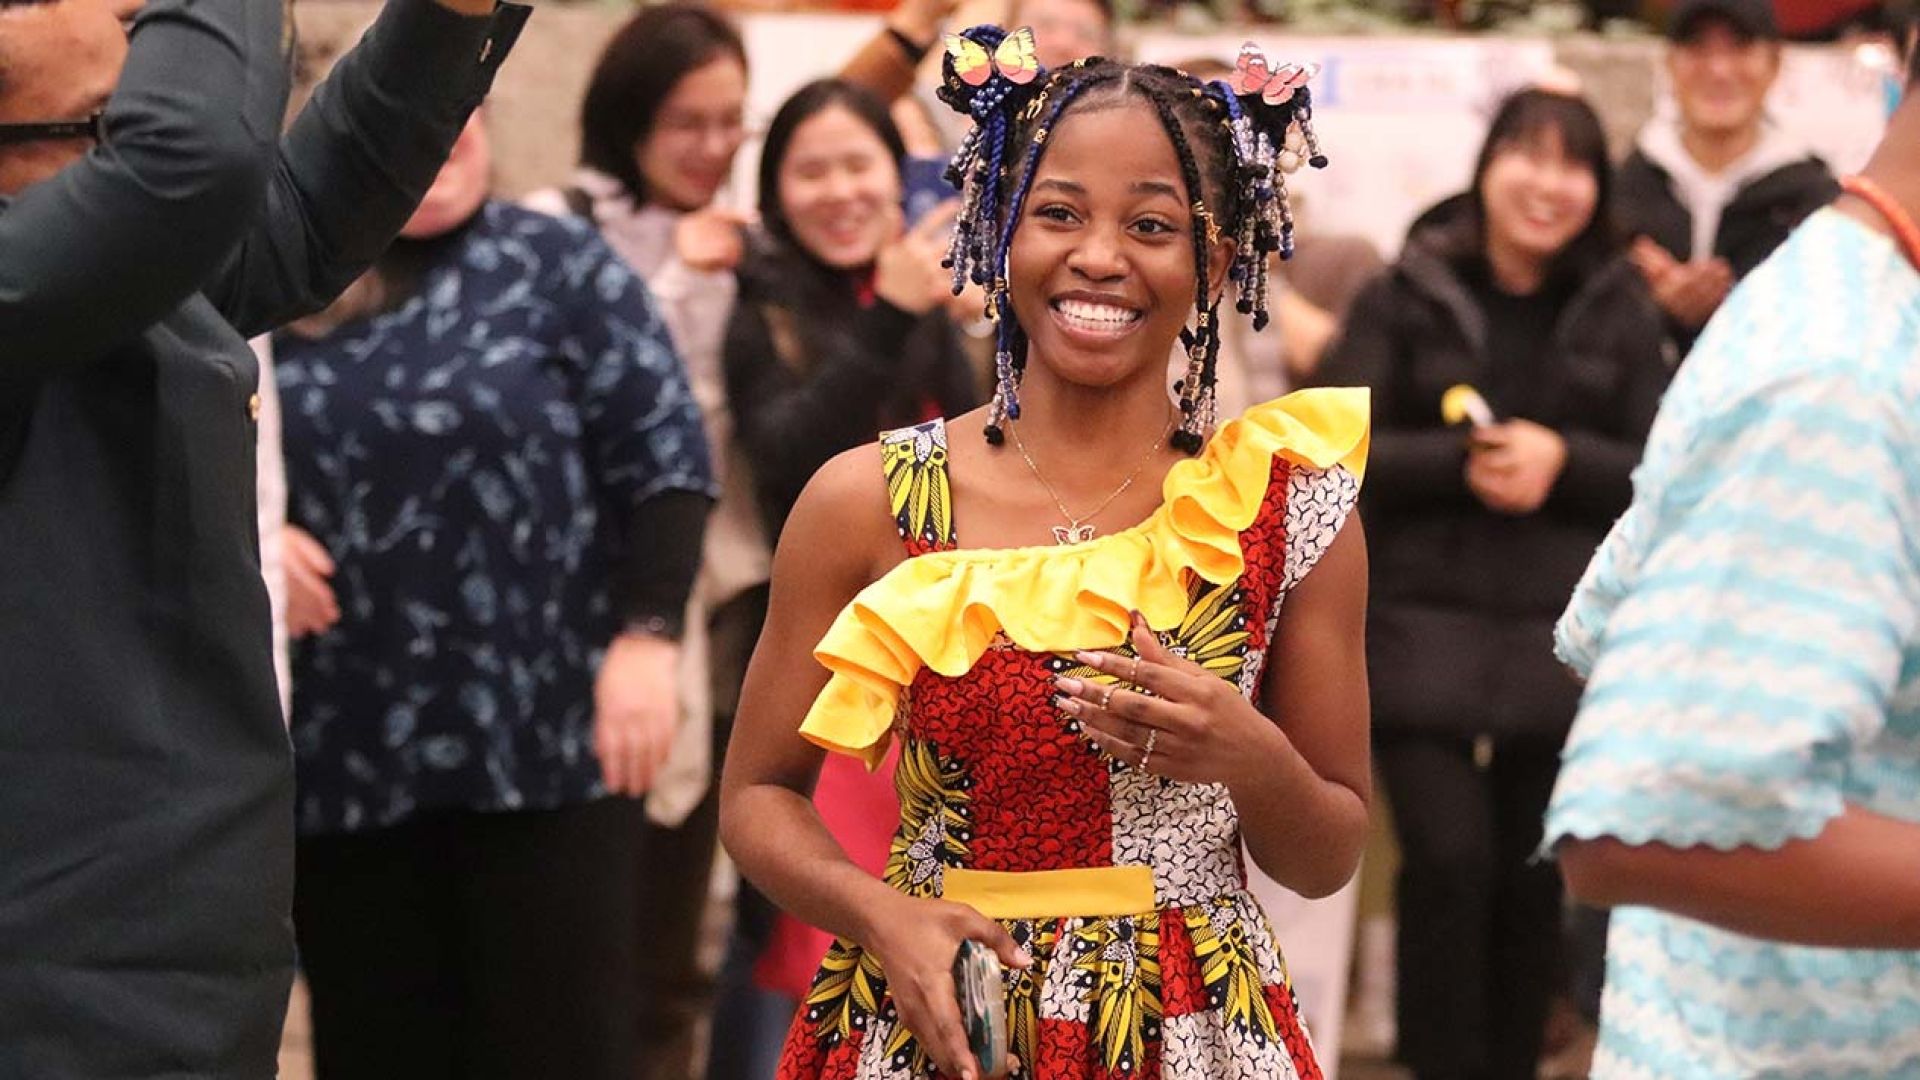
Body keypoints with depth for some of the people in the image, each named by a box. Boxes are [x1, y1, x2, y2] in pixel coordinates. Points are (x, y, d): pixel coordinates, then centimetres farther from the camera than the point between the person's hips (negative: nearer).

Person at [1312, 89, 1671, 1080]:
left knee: (1532, 875, 7)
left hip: (1564, 635, 2)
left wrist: (1563, 461, -14)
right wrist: (1460, 462, -17)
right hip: (1425, 625, -2)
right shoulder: (1406, 295, 0)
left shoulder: (1621, 312, 5)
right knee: (1448, 858, -11)